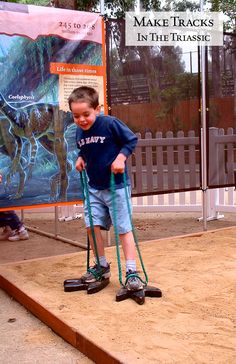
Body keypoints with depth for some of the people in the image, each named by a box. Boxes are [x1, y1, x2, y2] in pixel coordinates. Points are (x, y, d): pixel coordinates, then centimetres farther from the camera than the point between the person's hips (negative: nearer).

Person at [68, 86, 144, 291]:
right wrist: (81, 158, 2)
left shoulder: (110, 123, -16)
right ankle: (102, 266, 23)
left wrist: (120, 158, -22)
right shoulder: (79, 132, 3)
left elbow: (132, 140, -10)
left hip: (116, 186, -6)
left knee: (124, 228, -3)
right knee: (92, 225, 4)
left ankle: (132, 272, 3)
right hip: (94, 187, 6)